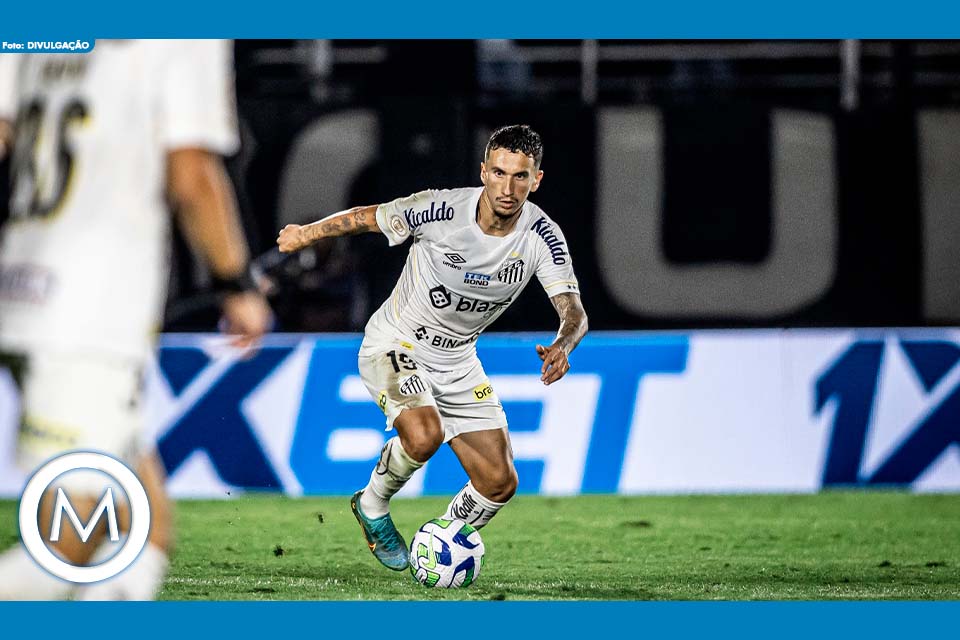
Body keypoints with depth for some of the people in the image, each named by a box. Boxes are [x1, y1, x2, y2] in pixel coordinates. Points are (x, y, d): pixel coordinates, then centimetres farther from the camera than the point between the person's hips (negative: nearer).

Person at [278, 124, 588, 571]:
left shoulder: (543, 237, -16)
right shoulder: (440, 210, -24)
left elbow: (574, 312, -23)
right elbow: (364, 218, -9)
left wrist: (561, 346, -44)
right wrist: (305, 234, -1)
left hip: (457, 362, 4)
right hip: (394, 346, -4)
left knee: (500, 483, -2)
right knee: (424, 435, -33)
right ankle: (372, 506, -2)